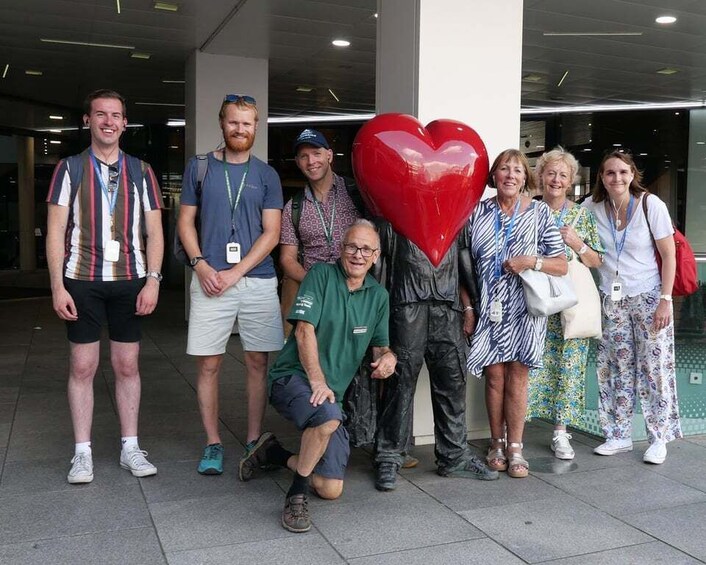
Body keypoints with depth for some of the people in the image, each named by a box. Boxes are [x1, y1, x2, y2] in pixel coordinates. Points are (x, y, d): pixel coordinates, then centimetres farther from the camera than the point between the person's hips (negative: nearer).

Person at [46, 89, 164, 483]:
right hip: (82, 281, -1)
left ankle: (131, 448, 17)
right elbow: (56, 231, 1)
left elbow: (154, 232, 6)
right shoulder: (70, 169, 4)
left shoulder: (141, 172, 8)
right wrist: (57, 287, -7)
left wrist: (153, 280, -5)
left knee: (127, 365, 7)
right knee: (83, 366, 3)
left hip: (130, 281, 1)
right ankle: (83, 452, 14)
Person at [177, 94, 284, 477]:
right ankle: (213, 444, 13)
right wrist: (202, 266, -8)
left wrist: (234, 274, -9)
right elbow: (185, 223, 8)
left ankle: (254, 441, 16)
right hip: (210, 280, 0)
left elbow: (271, 233, 1)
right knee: (208, 363, 2)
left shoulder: (266, 175, 7)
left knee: (258, 362, 4)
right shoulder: (199, 168, 8)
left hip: (258, 281, 0)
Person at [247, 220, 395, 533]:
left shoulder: (378, 295, 9)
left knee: (331, 490, 0)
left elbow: (379, 346, 14)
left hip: (333, 392, 6)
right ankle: (296, 495, -19)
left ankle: (276, 454, 25)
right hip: (293, 378, -5)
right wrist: (317, 381, -23)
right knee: (328, 416, -40)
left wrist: (388, 356, -11)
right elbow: (304, 331, -14)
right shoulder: (322, 274, -6)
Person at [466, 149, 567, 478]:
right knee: (494, 377, 3)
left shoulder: (540, 213, 3)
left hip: (523, 309, 0)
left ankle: (515, 450, 13)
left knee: (517, 377, 2)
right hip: (488, 308, 0)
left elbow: (562, 266, 3)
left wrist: (532, 261, -13)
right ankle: (497, 445, 18)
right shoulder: (478, 212, 3)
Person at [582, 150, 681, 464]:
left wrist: (666, 300, -11)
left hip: (649, 297, -3)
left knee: (654, 367, 0)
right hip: (611, 300, 3)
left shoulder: (651, 205, -10)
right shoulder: (592, 207, -3)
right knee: (615, 369, 8)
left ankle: (659, 440, 12)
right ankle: (618, 436, 19)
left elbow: (669, 255, -7)